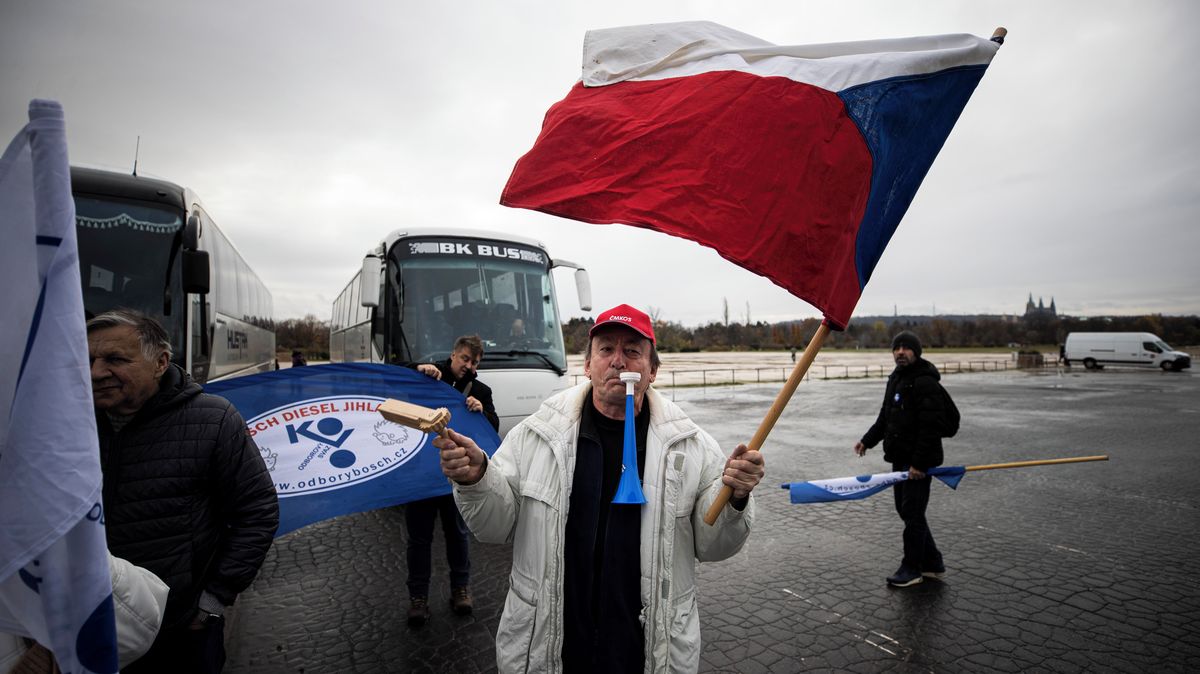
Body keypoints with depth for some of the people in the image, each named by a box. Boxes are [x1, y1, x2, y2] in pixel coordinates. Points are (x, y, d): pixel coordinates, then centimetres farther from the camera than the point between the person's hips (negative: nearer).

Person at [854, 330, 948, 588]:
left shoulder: (925, 382, -16)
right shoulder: (895, 378, 14)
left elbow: (929, 427, -21)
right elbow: (885, 417, 21)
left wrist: (919, 462, -24)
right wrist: (867, 440, 11)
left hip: (919, 460, -9)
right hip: (900, 458, 10)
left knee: (912, 513, -1)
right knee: (905, 510, 15)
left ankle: (911, 568, 13)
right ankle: (932, 563, 29)